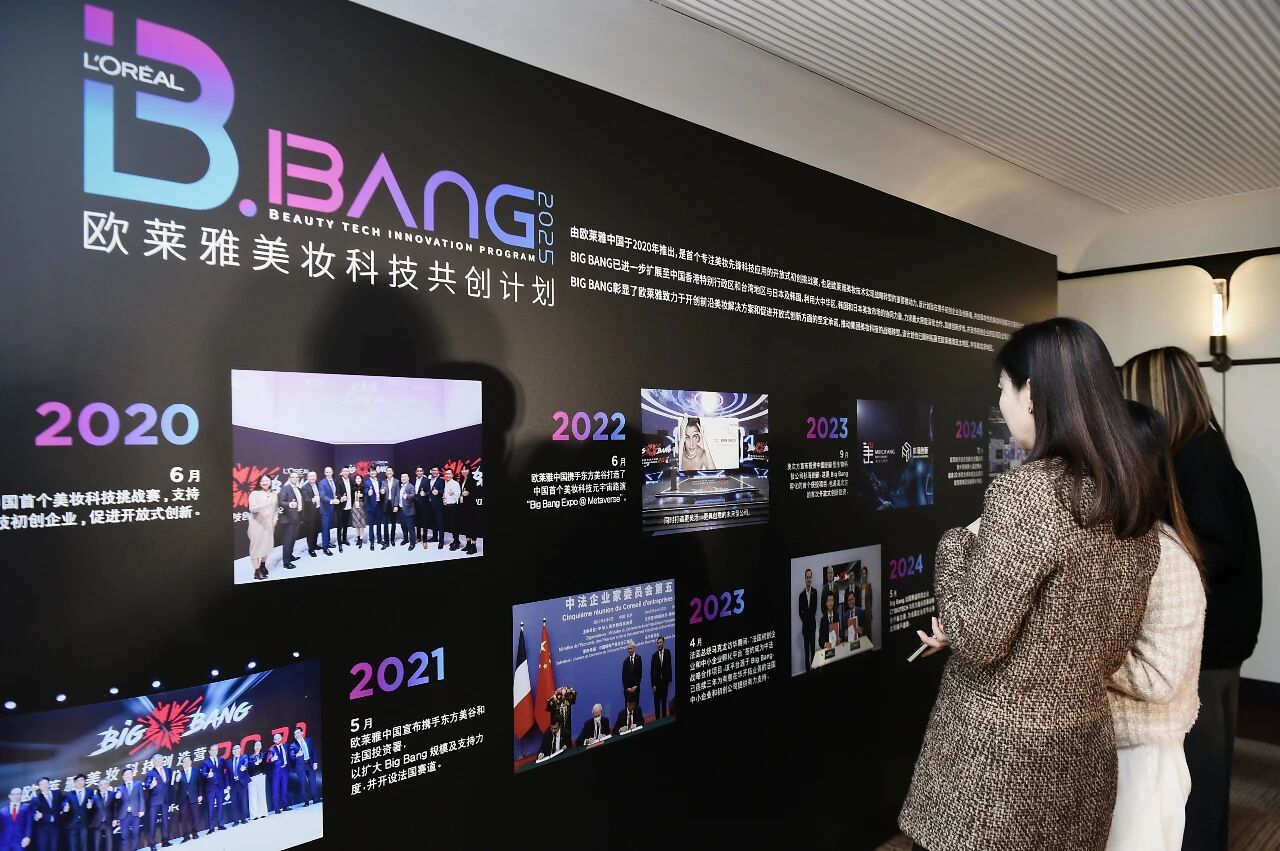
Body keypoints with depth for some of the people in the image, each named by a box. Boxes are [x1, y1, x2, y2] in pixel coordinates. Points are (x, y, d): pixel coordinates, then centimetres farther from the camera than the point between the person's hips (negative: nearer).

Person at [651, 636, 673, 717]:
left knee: (664, 701, 11)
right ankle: (657, 718, 11)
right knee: (656, 701, 4)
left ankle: (664, 718, 19)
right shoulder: (654, 655, -7)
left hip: (665, 681, 1)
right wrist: (653, 684, -10)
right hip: (657, 681, -1)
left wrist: (669, 680, -5)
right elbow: (652, 671, -6)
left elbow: (669, 667, -2)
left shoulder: (668, 652, -2)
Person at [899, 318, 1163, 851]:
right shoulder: (1135, 499, 2)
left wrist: (958, 545, -6)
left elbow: (974, 639, -20)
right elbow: (1108, 647, 10)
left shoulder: (1025, 492, -24)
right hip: (1085, 745, 8)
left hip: (1002, 754, -7)